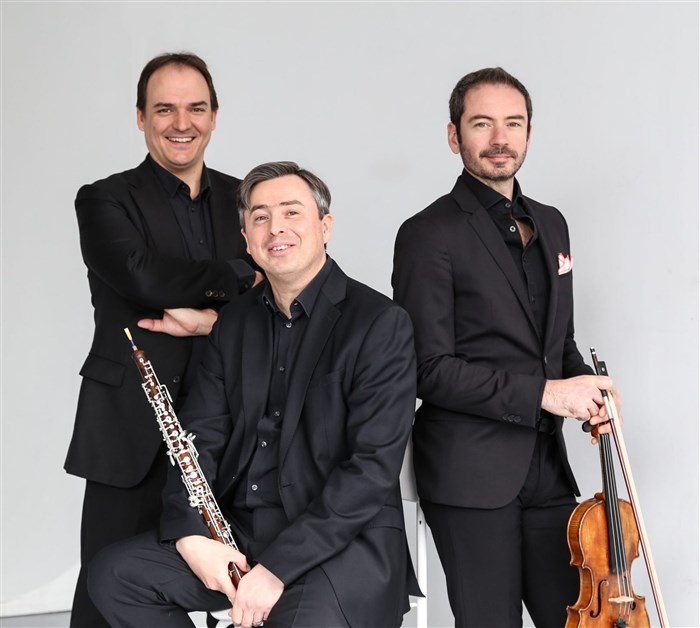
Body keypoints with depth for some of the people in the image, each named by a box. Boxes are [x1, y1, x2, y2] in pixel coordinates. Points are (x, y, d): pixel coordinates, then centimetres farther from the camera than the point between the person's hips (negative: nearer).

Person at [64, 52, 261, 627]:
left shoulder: (244, 200, 12)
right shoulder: (105, 201, 0)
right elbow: (142, 277, -19)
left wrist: (213, 317, -14)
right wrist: (241, 275, -9)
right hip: (133, 434, -3)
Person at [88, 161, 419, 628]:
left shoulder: (381, 323, -9)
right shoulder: (235, 323, 13)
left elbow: (373, 468, -16)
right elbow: (200, 438, 9)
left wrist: (278, 567, -20)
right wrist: (190, 535, -10)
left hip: (344, 538, -6)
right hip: (235, 533, 6)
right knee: (113, 574, -9)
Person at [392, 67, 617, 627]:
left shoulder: (551, 225, 15)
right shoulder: (430, 235, -9)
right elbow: (430, 369, -15)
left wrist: (584, 388, 2)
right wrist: (542, 393, -17)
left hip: (546, 466, 7)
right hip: (471, 475, -7)